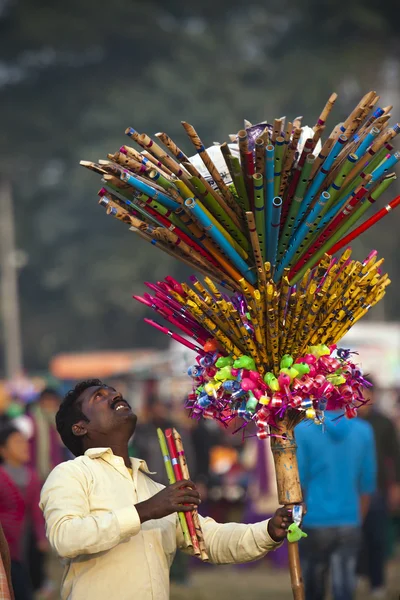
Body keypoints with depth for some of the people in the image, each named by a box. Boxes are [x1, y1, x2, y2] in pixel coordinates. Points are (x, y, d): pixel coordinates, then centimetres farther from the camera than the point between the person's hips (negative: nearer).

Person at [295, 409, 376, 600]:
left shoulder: (302, 429, -7)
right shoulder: (363, 431, 3)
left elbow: (296, 482, -8)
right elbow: (367, 485, 8)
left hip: (314, 522, -2)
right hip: (349, 526, 2)